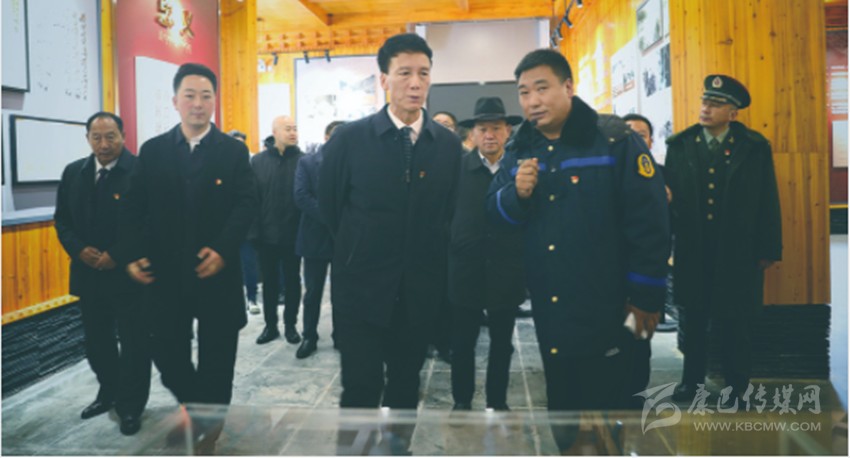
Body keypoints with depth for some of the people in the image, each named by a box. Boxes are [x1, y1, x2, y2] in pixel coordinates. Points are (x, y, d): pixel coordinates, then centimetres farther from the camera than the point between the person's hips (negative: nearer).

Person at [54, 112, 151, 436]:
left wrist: (118, 256, -17)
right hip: (89, 272, 6)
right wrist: (79, 250, -6)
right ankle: (109, 393, 37)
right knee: (96, 340, 17)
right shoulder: (73, 173, 8)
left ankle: (131, 406, 20)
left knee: (134, 343, 5)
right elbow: (62, 219, 11)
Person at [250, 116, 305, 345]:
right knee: (269, 281, 13)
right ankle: (270, 325, 26)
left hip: (293, 233, -1)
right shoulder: (258, 161, 0)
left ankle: (290, 325, 25)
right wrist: (254, 229, -8)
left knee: (292, 281, 11)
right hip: (266, 233, 1)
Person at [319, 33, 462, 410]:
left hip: (420, 292, 3)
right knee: (361, 391, 2)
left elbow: (449, 212, 10)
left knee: (406, 387, 16)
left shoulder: (449, 145, 0)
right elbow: (328, 206, 2)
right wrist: (357, 251, 8)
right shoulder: (349, 139, -7)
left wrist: (429, 259, 8)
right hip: (362, 289, -2)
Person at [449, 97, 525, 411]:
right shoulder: (458, 167, -4)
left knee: (502, 343, 15)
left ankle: (498, 402, 32)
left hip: (506, 273, 1)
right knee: (462, 343, 10)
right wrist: (449, 258, -7)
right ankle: (462, 402, 28)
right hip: (465, 271, -1)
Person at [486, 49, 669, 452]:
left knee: (605, 401, 9)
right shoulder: (519, 148, 7)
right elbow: (494, 210, 8)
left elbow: (649, 220, -11)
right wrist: (517, 193, -14)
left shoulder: (613, 139, -9)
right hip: (547, 303, 5)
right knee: (560, 397, 18)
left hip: (602, 304, -4)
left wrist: (645, 296, -10)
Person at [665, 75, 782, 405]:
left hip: (737, 253, -1)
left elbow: (768, 202, 0)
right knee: (692, 317, 13)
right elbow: (668, 194, -1)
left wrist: (768, 250, -1)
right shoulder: (680, 146, 2)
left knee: (734, 320, 9)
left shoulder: (754, 148, -1)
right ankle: (692, 377, 30)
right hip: (691, 251, 2)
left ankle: (736, 384, 27)